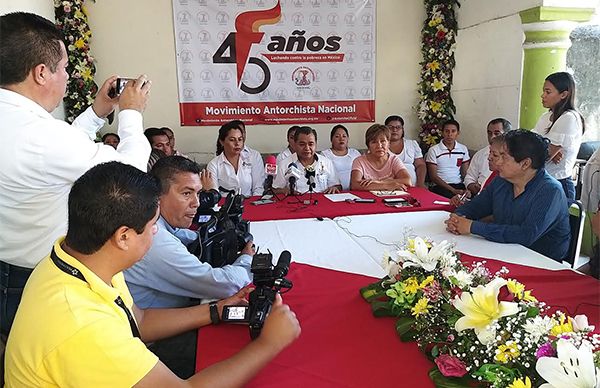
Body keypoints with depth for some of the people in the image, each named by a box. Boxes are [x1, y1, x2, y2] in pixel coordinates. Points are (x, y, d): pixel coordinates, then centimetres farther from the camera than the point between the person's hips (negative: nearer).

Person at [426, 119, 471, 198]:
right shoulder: (433, 150, 1)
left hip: (460, 185, 4)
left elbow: (465, 173, 12)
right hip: (440, 186, -4)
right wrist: (453, 190, -13)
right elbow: (433, 176, -4)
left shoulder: (463, 149, 13)